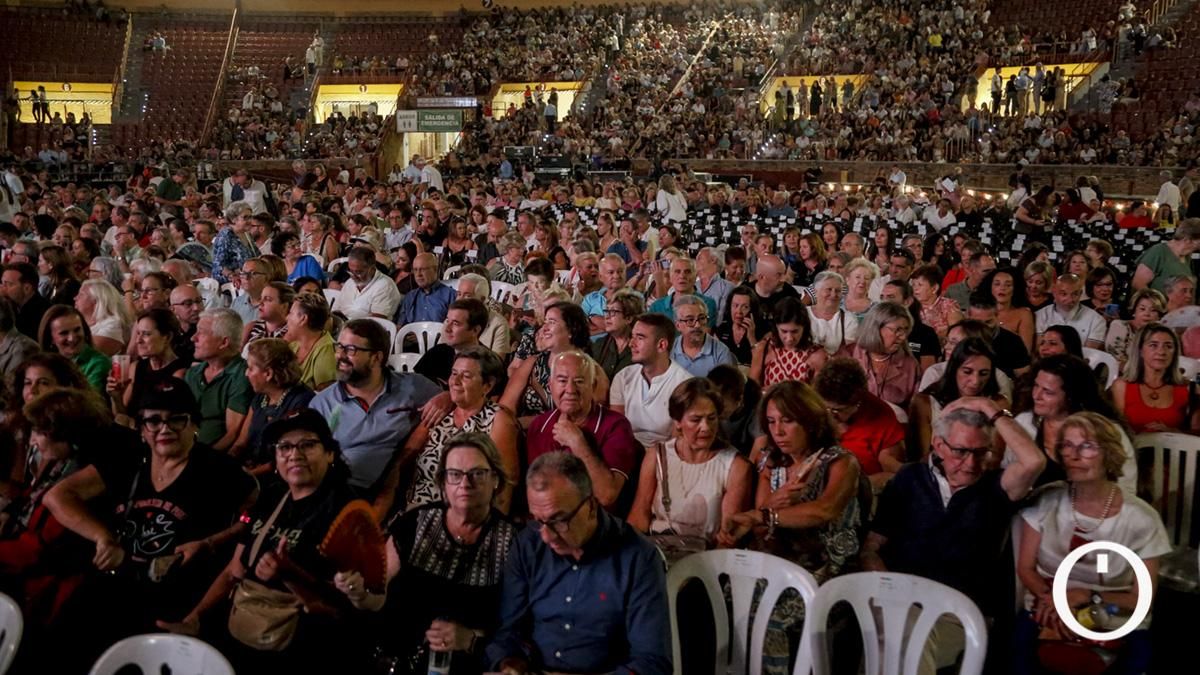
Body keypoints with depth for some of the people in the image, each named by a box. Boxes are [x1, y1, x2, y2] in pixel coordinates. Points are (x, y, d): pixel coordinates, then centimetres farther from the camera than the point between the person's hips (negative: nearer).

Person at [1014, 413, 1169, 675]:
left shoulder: (1142, 519, -6)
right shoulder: (1045, 501, -2)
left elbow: (1142, 600, -2)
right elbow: (1025, 568, 4)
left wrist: (1087, 596, -18)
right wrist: (1051, 599, -16)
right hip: (1048, 617, 1)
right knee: (1021, 648, -25)